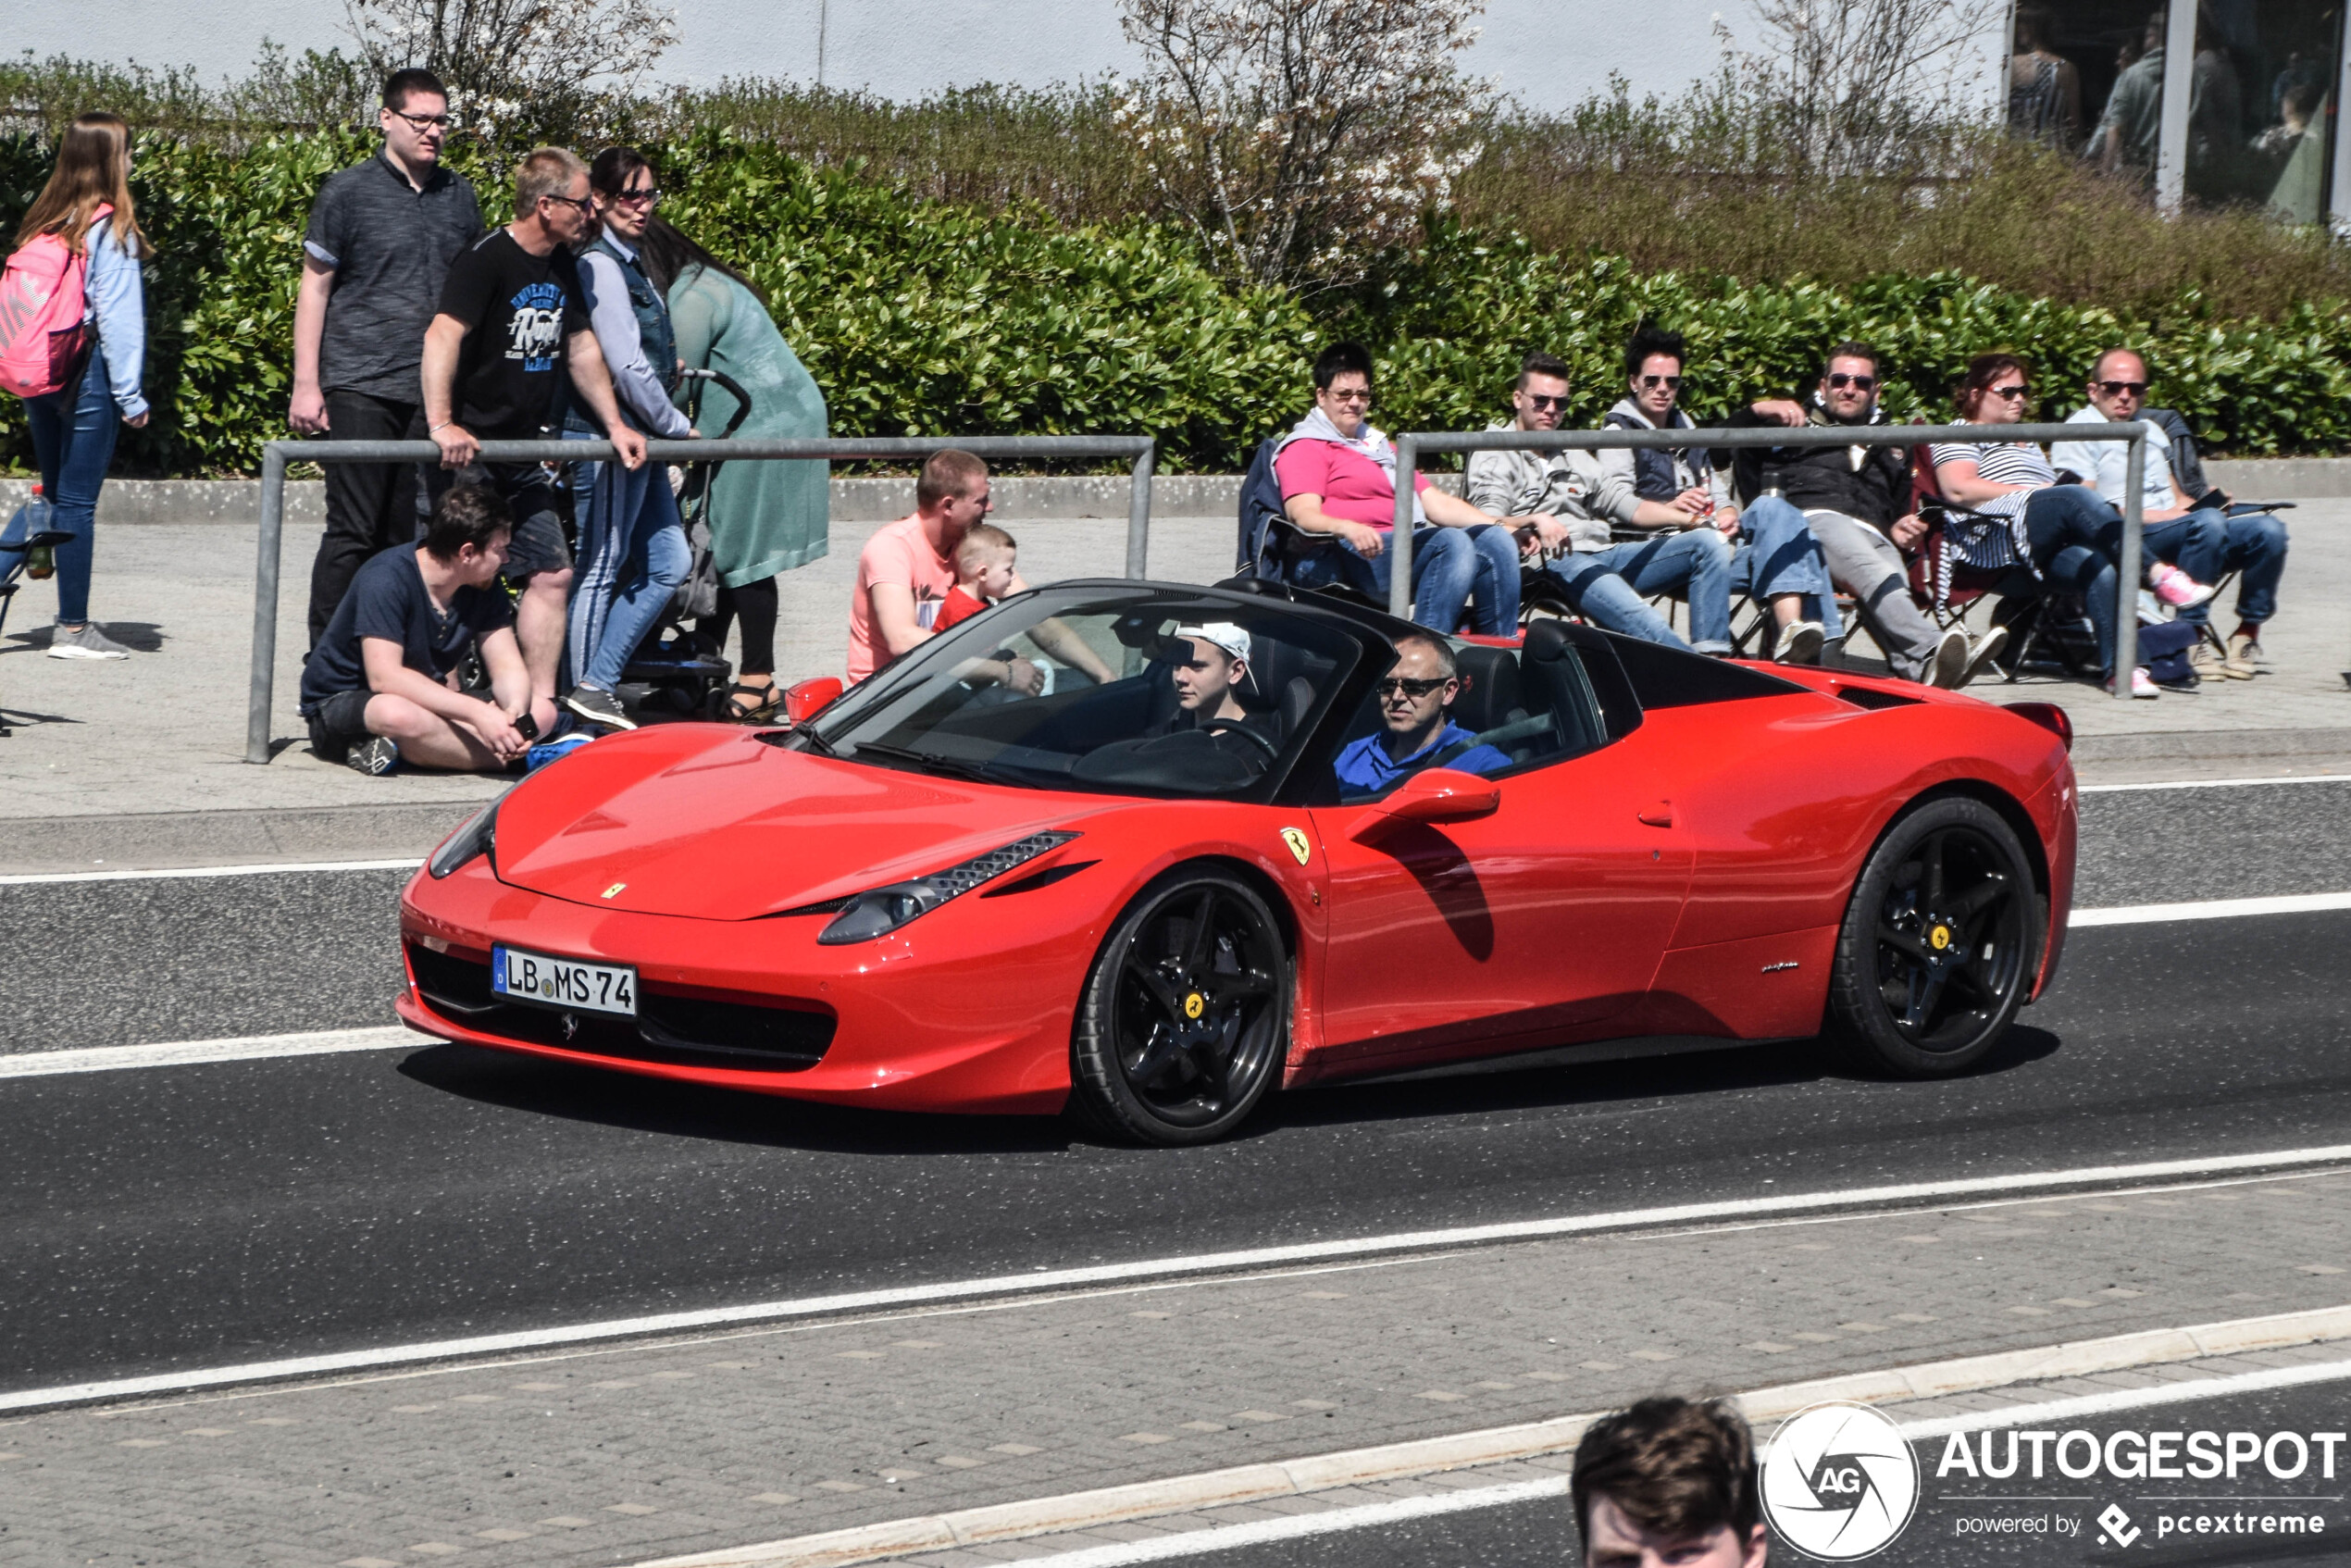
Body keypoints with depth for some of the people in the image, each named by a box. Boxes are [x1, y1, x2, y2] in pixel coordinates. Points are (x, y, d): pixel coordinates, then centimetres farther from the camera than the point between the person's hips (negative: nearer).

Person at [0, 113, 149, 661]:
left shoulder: (44, 220, 8)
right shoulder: (110, 228, -11)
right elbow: (118, 316, -13)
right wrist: (131, 395, -10)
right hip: (89, 374, -6)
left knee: (53, 493, 18)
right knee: (78, 502, -1)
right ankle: (73, 629, 4)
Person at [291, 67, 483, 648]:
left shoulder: (459, 196, 13)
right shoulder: (348, 192, 0)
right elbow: (314, 287, 2)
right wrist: (306, 385, -4)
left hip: (433, 394, 4)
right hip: (361, 387, -4)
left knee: (409, 536, 5)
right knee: (352, 533, -5)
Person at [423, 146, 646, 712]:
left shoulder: (562, 267, 11)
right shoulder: (487, 259, -16)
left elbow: (581, 347, 22)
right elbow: (442, 335, -28)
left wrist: (615, 424, 18)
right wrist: (441, 424, -37)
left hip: (521, 457, 9)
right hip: (467, 453, -9)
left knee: (552, 574, 6)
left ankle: (540, 703, 11)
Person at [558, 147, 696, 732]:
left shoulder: (627, 264, 15)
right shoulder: (600, 266, -15)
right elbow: (626, 366, -19)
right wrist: (677, 427, -11)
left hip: (640, 437, 10)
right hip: (608, 435, -10)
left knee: (670, 562, 9)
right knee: (603, 567, -2)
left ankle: (596, 682, 11)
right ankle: (588, 690, 7)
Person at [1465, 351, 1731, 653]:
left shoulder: (1574, 456, 30)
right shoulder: (1494, 456, 9)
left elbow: (1625, 503, 19)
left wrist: (1684, 518, 4)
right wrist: (1535, 520, -28)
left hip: (1604, 553, 8)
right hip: (1553, 563, -8)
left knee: (1709, 543, -8)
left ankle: (1711, 656, -22)